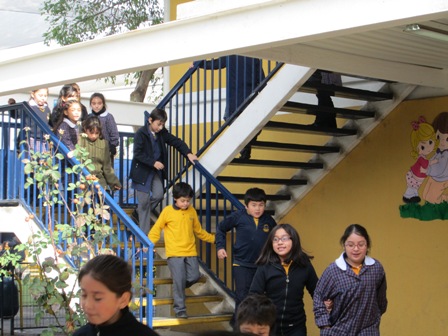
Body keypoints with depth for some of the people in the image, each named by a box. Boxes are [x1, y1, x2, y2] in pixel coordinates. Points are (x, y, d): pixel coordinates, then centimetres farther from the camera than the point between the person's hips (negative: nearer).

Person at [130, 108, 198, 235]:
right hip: (142, 171, -6)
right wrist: (153, 162, -25)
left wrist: (188, 153, -12)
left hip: (156, 171, 6)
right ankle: (144, 234, 6)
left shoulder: (162, 133, 3)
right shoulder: (141, 133, -14)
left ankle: (140, 211, 19)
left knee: (159, 195, -9)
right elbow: (138, 153, -19)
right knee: (144, 202, -2)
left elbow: (176, 141, 3)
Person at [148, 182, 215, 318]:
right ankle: (180, 309, 2)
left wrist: (213, 238, 20)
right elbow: (156, 229, 1)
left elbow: (198, 230, 21)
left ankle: (178, 288, 28)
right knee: (179, 280, -8)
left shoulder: (192, 211, 9)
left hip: (190, 252, 4)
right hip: (174, 253, -4)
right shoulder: (167, 211, -3)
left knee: (194, 276, -2)